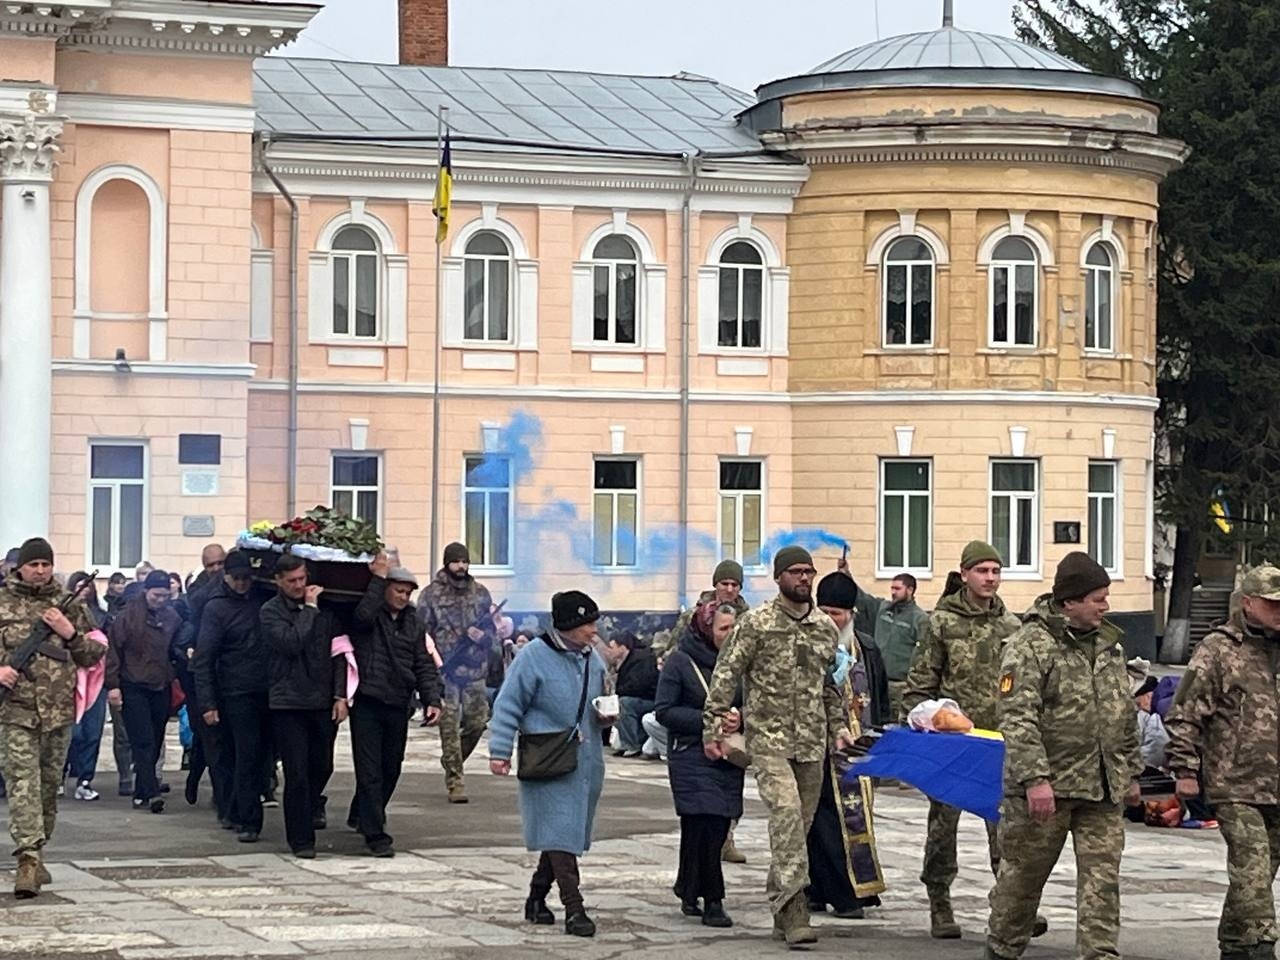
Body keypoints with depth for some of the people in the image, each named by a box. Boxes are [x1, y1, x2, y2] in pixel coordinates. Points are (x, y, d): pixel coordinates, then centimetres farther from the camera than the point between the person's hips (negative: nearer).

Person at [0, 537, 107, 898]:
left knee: (49, 784, 10)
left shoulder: (69, 605, 11)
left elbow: (95, 654, 13)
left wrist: (70, 633, -4)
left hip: (59, 710, 3)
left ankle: (35, 852, 23)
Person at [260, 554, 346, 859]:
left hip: (322, 701, 4)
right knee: (297, 774, -4)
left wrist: (340, 695, 2)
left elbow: (338, 652, 10)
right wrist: (309, 609, -11)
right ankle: (301, 840, 4)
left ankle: (312, 802, 45)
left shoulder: (324, 608, 8)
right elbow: (291, 642, -20)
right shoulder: (270, 612, -3)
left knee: (323, 766, 14)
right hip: (288, 703, -4)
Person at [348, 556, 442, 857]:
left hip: (398, 706, 6)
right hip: (367, 703, -6)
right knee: (370, 771, -7)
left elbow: (423, 664, 13)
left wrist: (431, 699, 2)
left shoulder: (412, 623, 13)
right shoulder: (371, 616, -2)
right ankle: (375, 834, -6)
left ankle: (361, 815, 36)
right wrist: (377, 579, -23)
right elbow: (363, 615, -28)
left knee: (391, 769, 14)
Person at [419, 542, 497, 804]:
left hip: (475, 670, 4)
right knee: (450, 726, -7)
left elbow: (493, 630, 16)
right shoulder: (432, 594, 0)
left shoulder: (480, 593, 11)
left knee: (477, 722, 4)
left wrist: (483, 636, -7)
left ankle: (453, 763, 29)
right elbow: (421, 633, -1)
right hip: (445, 671, -4)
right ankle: (455, 781, -4)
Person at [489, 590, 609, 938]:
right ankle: (574, 910, -13)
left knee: (569, 833, 11)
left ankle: (537, 897, 24)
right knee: (560, 834, -10)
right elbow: (508, 706, -9)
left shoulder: (592, 658, 10)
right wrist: (500, 751, -13)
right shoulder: (534, 656, -11)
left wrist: (606, 716, 2)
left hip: (586, 762, 7)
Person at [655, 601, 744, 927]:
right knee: (705, 826, -11)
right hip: (692, 755, -5)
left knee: (718, 828, 6)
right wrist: (708, 720, -16)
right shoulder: (680, 662, -4)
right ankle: (712, 901, -4)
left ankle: (689, 890, 24)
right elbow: (664, 711, -7)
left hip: (729, 756, 5)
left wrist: (740, 718, -9)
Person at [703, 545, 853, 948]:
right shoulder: (756, 623, -4)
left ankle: (782, 910, 16)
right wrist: (713, 727, -9)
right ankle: (793, 907, -25)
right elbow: (725, 675, -4)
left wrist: (838, 726, 16)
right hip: (769, 738, -5)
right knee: (786, 813, -20)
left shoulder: (826, 627, 12)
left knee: (801, 823, 7)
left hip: (812, 742, 5)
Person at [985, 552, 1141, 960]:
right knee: (1024, 873, 6)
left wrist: (1131, 773, 22)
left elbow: (1126, 715, 22)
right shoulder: (1031, 645, -11)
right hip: (1049, 785, -6)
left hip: (1103, 788, 6)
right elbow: (1018, 718, -18)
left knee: (1102, 877, 0)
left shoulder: (1110, 644, 13)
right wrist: (1034, 778, -25)